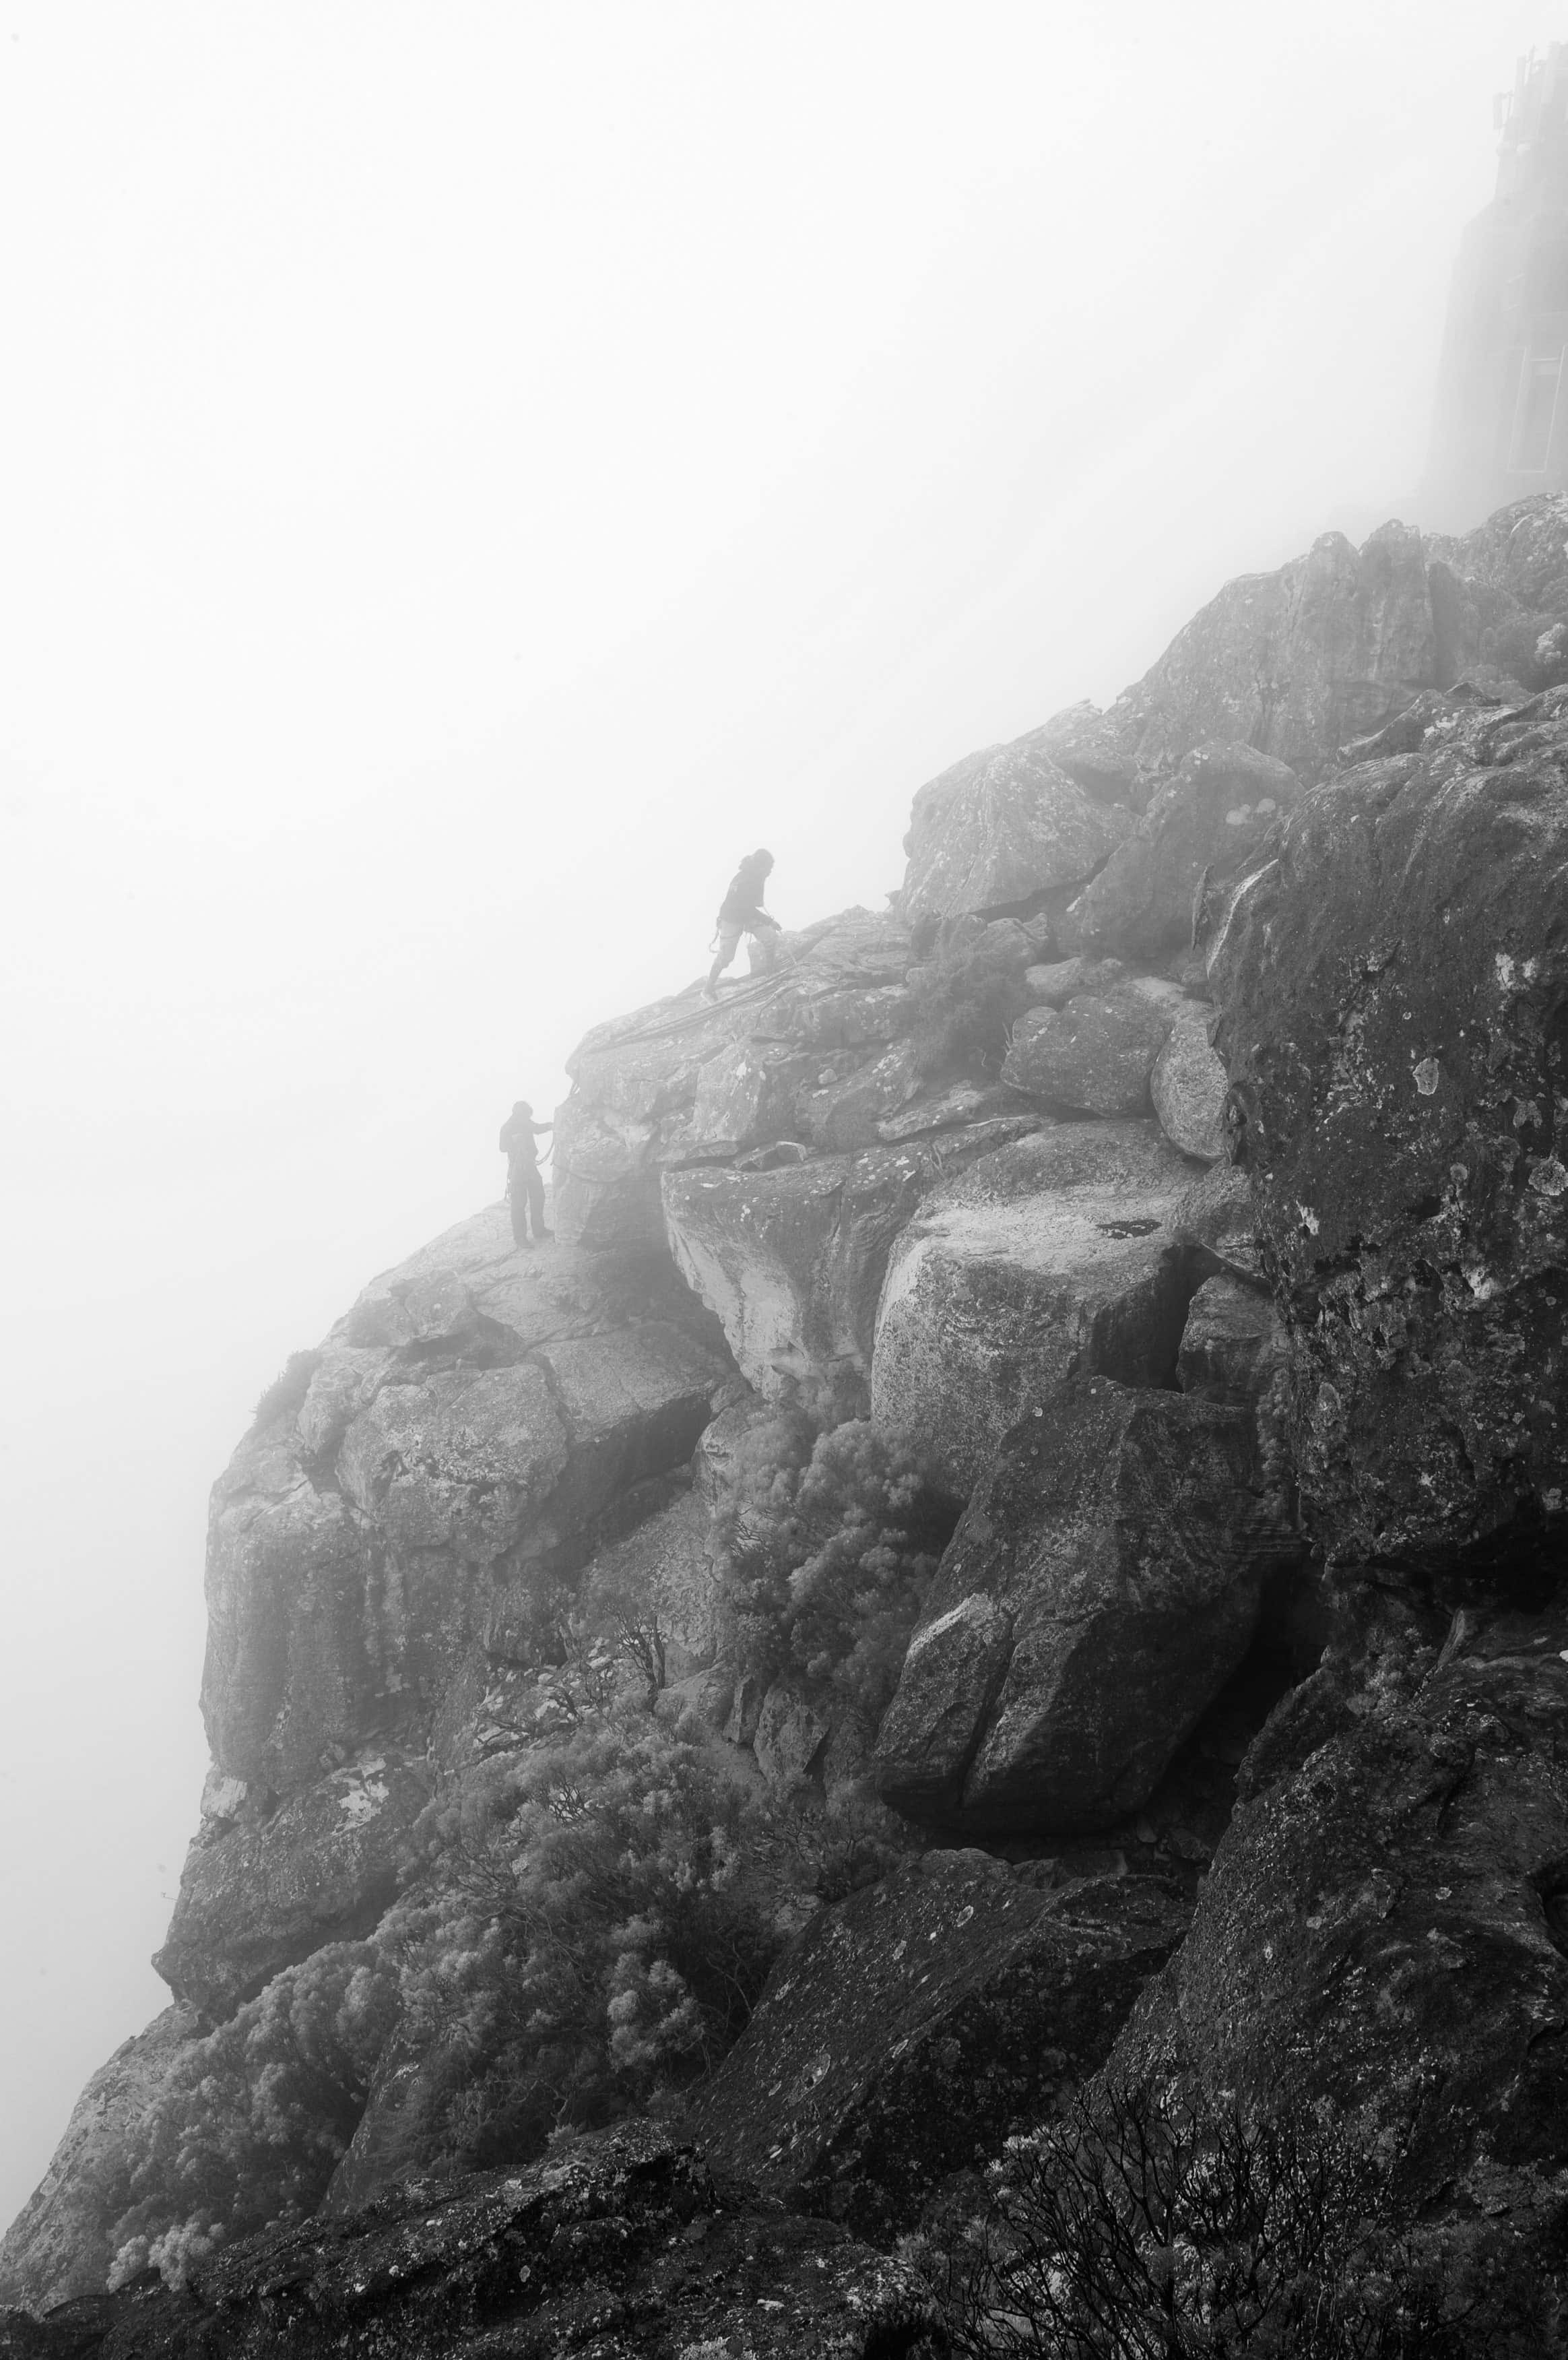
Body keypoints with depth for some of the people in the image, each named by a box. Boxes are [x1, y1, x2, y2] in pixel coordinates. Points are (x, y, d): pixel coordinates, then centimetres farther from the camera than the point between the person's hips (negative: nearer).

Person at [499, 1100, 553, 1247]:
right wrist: (513, 1140, -38)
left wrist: (550, 1125, -2)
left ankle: (539, 1230, 30)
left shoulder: (527, 1122, 2)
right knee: (519, 1203, -6)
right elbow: (503, 1147, -21)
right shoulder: (507, 1128, -15)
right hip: (517, 1167, -7)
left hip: (530, 1165, 7)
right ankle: (519, 1237, -1)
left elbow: (538, 1129, 17)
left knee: (538, 1196, 15)